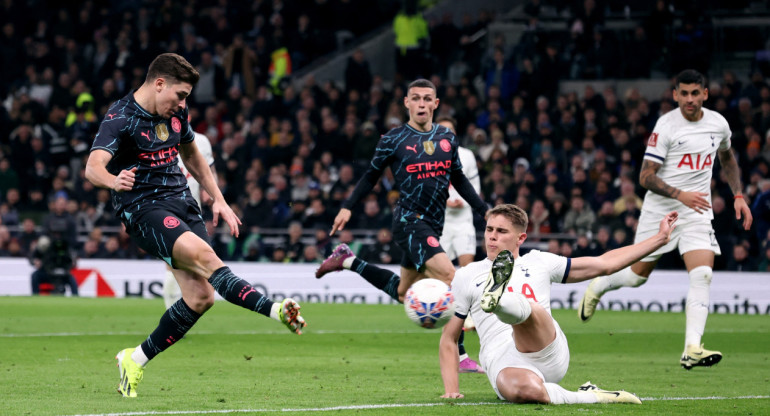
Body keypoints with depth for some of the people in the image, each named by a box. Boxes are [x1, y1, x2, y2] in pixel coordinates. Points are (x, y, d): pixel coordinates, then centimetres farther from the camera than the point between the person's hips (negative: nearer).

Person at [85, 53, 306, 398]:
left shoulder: (176, 113, 9)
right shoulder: (121, 118, -13)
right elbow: (93, 166, -28)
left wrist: (218, 200, 19)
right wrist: (113, 180, -51)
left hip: (181, 200, 7)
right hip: (143, 207, -7)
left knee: (200, 296, -4)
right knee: (203, 255, -30)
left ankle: (136, 359, 10)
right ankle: (273, 309, -41)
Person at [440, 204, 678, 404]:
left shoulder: (538, 263, 21)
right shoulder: (466, 276, 20)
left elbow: (604, 264, 24)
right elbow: (449, 338, 22)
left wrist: (659, 238, 21)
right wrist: (451, 390, 8)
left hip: (549, 352, 1)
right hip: (502, 364, -1)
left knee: (527, 310, -35)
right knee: (524, 390, -41)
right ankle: (588, 397, -27)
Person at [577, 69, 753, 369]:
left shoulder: (718, 124, 3)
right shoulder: (666, 126, -13)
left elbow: (727, 159, 26)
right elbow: (646, 176, -15)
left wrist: (738, 195, 15)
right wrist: (680, 195, -28)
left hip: (697, 212, 3)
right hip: (660, 210, -3)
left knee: (702, 275, -17)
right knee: (638, 274, 9)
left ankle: (692, 349, -22)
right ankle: (598, 287, 43)